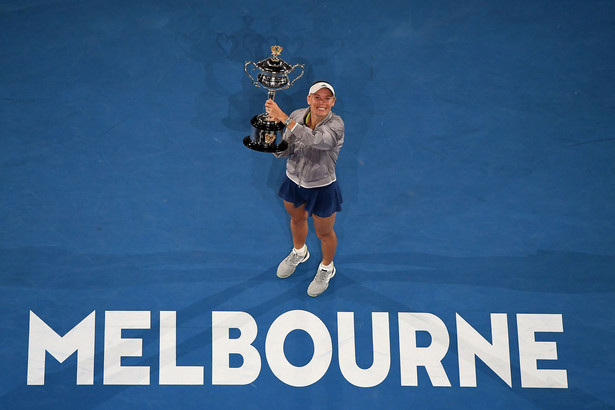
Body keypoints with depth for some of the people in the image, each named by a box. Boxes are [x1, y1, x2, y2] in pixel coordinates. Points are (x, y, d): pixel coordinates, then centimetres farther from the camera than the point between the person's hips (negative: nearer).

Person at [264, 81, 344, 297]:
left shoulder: (336, 124, -28)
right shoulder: (297, 115, -13)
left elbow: (314, 140, -47)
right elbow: (285, 151, -9)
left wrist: (284, 118, -47)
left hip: (322, 189, -4)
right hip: (293, 182, 5)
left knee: (324, 233, 17)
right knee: (297, 219, 30)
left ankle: (326, 268, 48)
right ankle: (299, 252, 62)